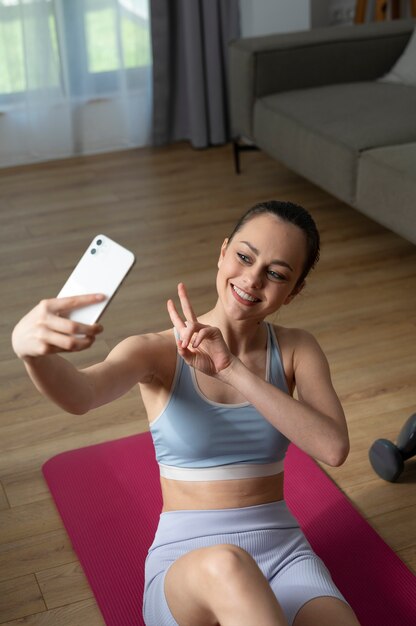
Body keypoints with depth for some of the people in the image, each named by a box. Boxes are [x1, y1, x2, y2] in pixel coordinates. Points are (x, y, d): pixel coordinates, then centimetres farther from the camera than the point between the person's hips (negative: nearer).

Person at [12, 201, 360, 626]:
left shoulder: (296, 350, 3)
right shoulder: (158, 352, -5)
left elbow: (333, 448, -14)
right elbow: (80, 395, -26)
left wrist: (232, 370, -22)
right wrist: (30, 347, -49)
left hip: (281, 549, 2)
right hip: (184, 560, -1)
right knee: (223, 566, -39)